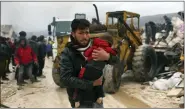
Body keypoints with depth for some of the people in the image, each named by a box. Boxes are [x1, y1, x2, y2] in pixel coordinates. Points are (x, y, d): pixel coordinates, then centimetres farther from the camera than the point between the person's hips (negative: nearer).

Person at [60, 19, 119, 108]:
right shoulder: (67, 53, -13)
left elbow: (115, 60, -4)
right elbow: (66, 79, -21)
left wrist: (107, 56, -27)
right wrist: (92, 83, -25)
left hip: (97, 99, 4)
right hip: (80, 102, -3)